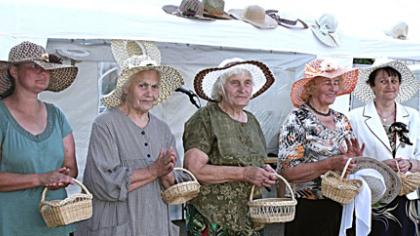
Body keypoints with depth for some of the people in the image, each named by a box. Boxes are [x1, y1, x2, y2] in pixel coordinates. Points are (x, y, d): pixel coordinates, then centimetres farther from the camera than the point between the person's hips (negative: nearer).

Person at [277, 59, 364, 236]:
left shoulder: (342, 120, 9)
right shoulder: (297, 120, -10)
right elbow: (287, 171, -18)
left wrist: (353, 158, -5)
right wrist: (330, 164, -25)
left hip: (341, 207, 6)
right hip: (308, 210, -6)